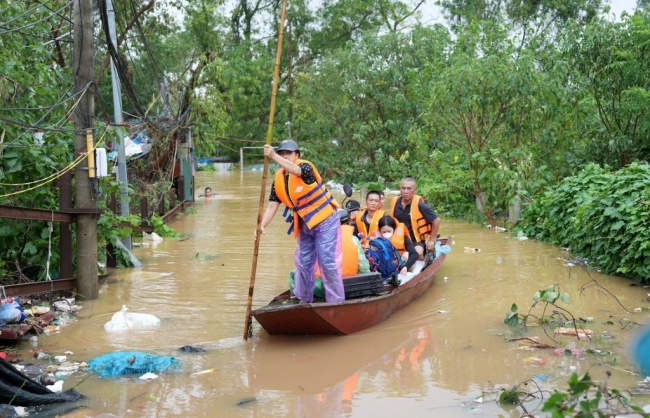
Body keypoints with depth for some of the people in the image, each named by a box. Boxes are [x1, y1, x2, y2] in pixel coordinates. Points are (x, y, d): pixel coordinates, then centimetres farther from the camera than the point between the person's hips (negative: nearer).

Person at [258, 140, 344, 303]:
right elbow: (272, 205, -6)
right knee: (304, 263, 13)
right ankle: (304, 299, 29)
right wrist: (262, 226, -22)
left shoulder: (306, 166, -18)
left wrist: (273, 157, -54)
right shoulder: (278, 179, -2)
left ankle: (336, 301, 1)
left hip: (325, 221, -6)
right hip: (304, 225, 7)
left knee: (328, 262, -9)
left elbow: (296, 170, -43)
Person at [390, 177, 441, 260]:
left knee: (418, 253, -33)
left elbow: (436, 220, -13)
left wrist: (431, 240, -7)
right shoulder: (395, 202, -2)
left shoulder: (419, 205, -19)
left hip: (418, 240, -6)